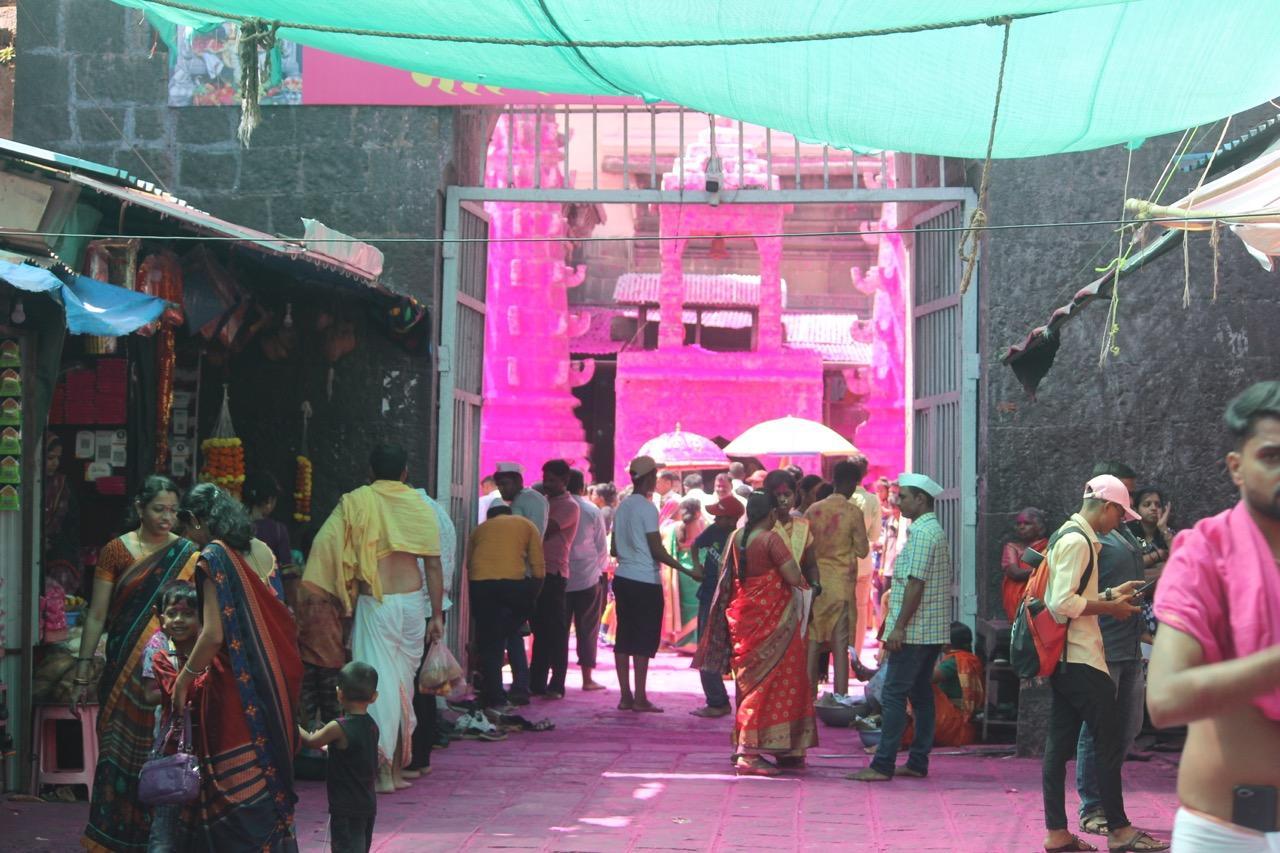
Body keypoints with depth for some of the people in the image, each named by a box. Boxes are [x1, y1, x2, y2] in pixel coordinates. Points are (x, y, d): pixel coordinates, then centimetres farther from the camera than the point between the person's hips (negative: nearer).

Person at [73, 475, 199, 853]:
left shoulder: (188, 555, 2)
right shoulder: (115, 552, 2)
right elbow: (96, 616, 2)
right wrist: (81, 676, 0)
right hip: (125, 672, 0)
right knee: (118, 750, 1)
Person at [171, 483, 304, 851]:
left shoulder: (213, 557, -11)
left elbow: (214, 635, -19)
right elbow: (280, 622, 14)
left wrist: (184, 679, -7)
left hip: (234, 690, -8)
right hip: (267, 688, 8)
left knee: (231, 791, -2)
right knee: (265, 785, 13)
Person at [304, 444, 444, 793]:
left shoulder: (356, 502, -1)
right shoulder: (419, 504, 5)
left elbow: (324, 544, -9)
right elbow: (433, 564, 4)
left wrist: (337, 596, 1)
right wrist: (437, 615, 8)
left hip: (375, 604, -3)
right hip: (412, 602, 3)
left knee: (380, 680, -3)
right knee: (404, 681, 12)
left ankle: (383, 771, -7)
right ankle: (398, 767, 18)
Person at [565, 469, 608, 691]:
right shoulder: (592, 512, -3)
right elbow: (602, 547, 0)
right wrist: (603, 570, 14)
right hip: (588, 577, -1)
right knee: (587, 629, 4)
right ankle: (587, 678, 3)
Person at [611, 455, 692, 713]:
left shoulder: (622, 507, 11)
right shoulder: (647, 508, -12)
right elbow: (657, 550, -14)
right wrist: (686, 569, -10)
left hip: (623, 578, 8)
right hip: (645, 581, -7)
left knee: (624, 638, 8)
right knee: (644, 640, -3)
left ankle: (625, 695, 10)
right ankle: (640, 698, -3)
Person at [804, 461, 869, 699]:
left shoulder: (813, 510, 3)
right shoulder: (853, 512, -8)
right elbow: (863, 550, -4)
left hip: (815, 583, 4)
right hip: (841, 584, -4)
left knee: (812, 643, 9)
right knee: (840, 645, -1)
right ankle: (840, 697, -2)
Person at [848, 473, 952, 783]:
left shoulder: (922, 533, -15)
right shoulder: (935, 531, 18)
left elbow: (915, 583, -21)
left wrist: (899, 626, -20)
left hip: (914, 631, -10)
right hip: (931, 632, 10)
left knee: (894, 695, -9)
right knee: (921, 694, 11)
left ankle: (883, 765, -9)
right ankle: (918, 763, 13)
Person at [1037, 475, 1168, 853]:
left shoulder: (1068, 536, 17)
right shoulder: (1077, 541, -16)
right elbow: (1064, 603, -23)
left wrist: (1109, 594, 16)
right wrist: (1110, 607, -13)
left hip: (1065, 660, 10)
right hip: (1081, 660, -10)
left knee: (1060, 743, 8)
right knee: (1109, 740, -2)